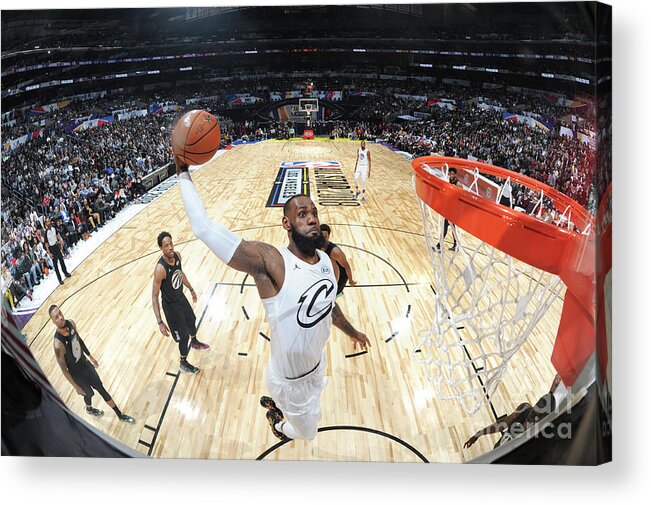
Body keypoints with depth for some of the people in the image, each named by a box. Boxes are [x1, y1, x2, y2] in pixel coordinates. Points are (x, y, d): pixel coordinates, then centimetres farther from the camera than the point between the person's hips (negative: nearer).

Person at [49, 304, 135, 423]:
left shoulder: (70, 323, -16)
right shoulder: (58, 344, -36)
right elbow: (64, 369, -24)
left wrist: (90, 357, 15)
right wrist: (76, 387, -14)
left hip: (85, 363, 6)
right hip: (77, 374, -6)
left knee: (101, 388, 17)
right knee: (89, 393, 20)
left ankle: (120, 415, 33)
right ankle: (89, 409, 58)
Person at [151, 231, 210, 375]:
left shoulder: (177, 256, -14)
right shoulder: (160, 269, -36)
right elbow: (154, 296, -29)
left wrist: (191, 289, 19)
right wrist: (160, 322, -30)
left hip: (181, 297, 8)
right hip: (171, 305, -7)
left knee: (192, 321, 31)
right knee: (183, 336, 8)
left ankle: (194, 342, 63)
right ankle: (183, 364, 35)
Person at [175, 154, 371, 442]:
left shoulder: (329, 263, -11)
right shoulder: (269, 262, -32)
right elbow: (204, 228, -39)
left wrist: (352, 332, 24)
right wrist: (183, 173, -32)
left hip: (317, 365, 6)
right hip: (291, 380, -6)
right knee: (306, 432, 21)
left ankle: (272, 402, 68)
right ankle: (277, 421, 54)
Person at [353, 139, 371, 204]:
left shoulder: (367, 151, -13)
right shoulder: (358, 150, 2)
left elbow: (369, 161, -10)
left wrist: (369, 171, -13)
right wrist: (355, 167, 14)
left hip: (364, 167, -4)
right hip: (359, 166, 4)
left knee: (364, 182, -3)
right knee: (356, 179, -6)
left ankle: (363, 197, 6)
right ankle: (357, 191, 21)